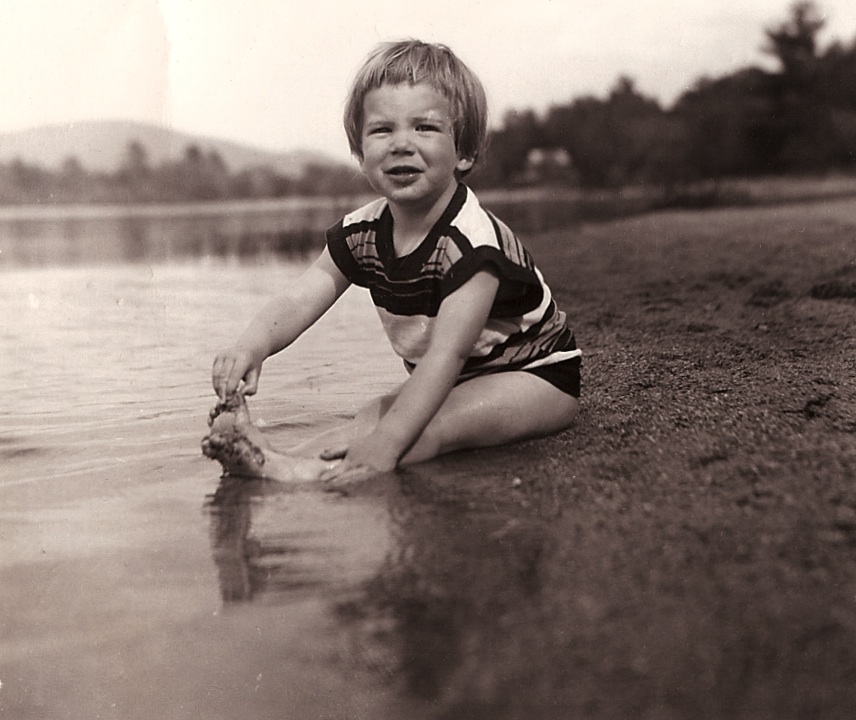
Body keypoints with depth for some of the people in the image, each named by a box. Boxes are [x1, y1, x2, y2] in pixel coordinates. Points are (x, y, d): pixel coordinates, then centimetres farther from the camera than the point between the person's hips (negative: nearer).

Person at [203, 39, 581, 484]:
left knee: (436, 426, -33)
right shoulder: (361, 234, -8)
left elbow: (446, 353, -38)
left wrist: (387, 443, -47)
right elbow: (298, 301, -18)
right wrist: (252, 346, -42)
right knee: (370, 416, -19)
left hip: (536, 376, -8)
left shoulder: (470, 242, -31)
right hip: (451, 382, 8)